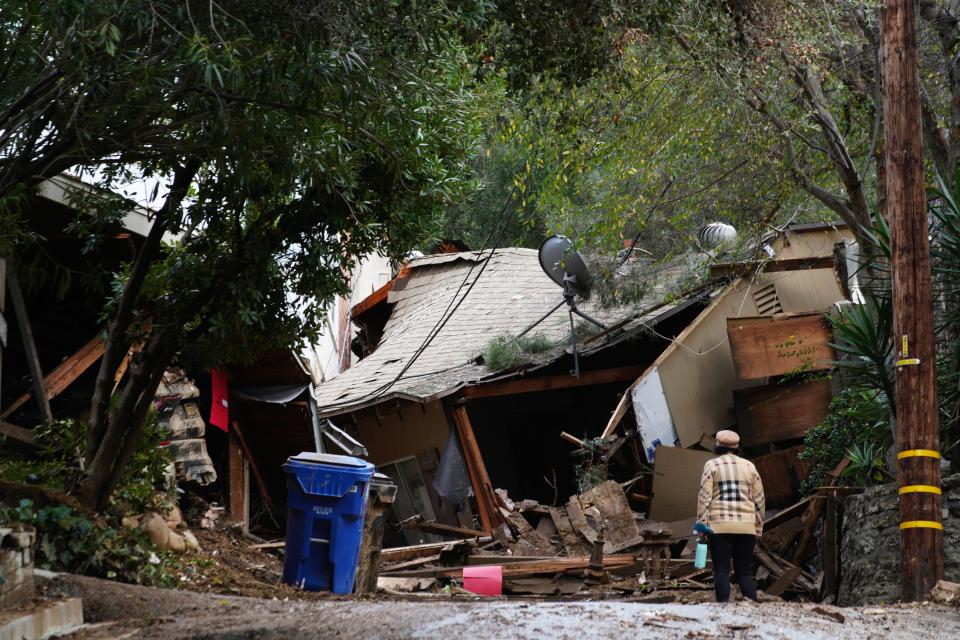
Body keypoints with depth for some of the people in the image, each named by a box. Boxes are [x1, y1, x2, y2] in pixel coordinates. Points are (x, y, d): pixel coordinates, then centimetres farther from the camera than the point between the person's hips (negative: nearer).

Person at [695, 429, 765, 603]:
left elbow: (704, 496, -6)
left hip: (719, 526, -3)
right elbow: (759, 499, 10)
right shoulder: (749, 466, 12)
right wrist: (758, 527, 15)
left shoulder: (712, 465, 3)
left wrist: (701, 523, -6)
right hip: (745, 527, 3)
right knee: (745, 573, 7)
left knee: (721, 572, -2)